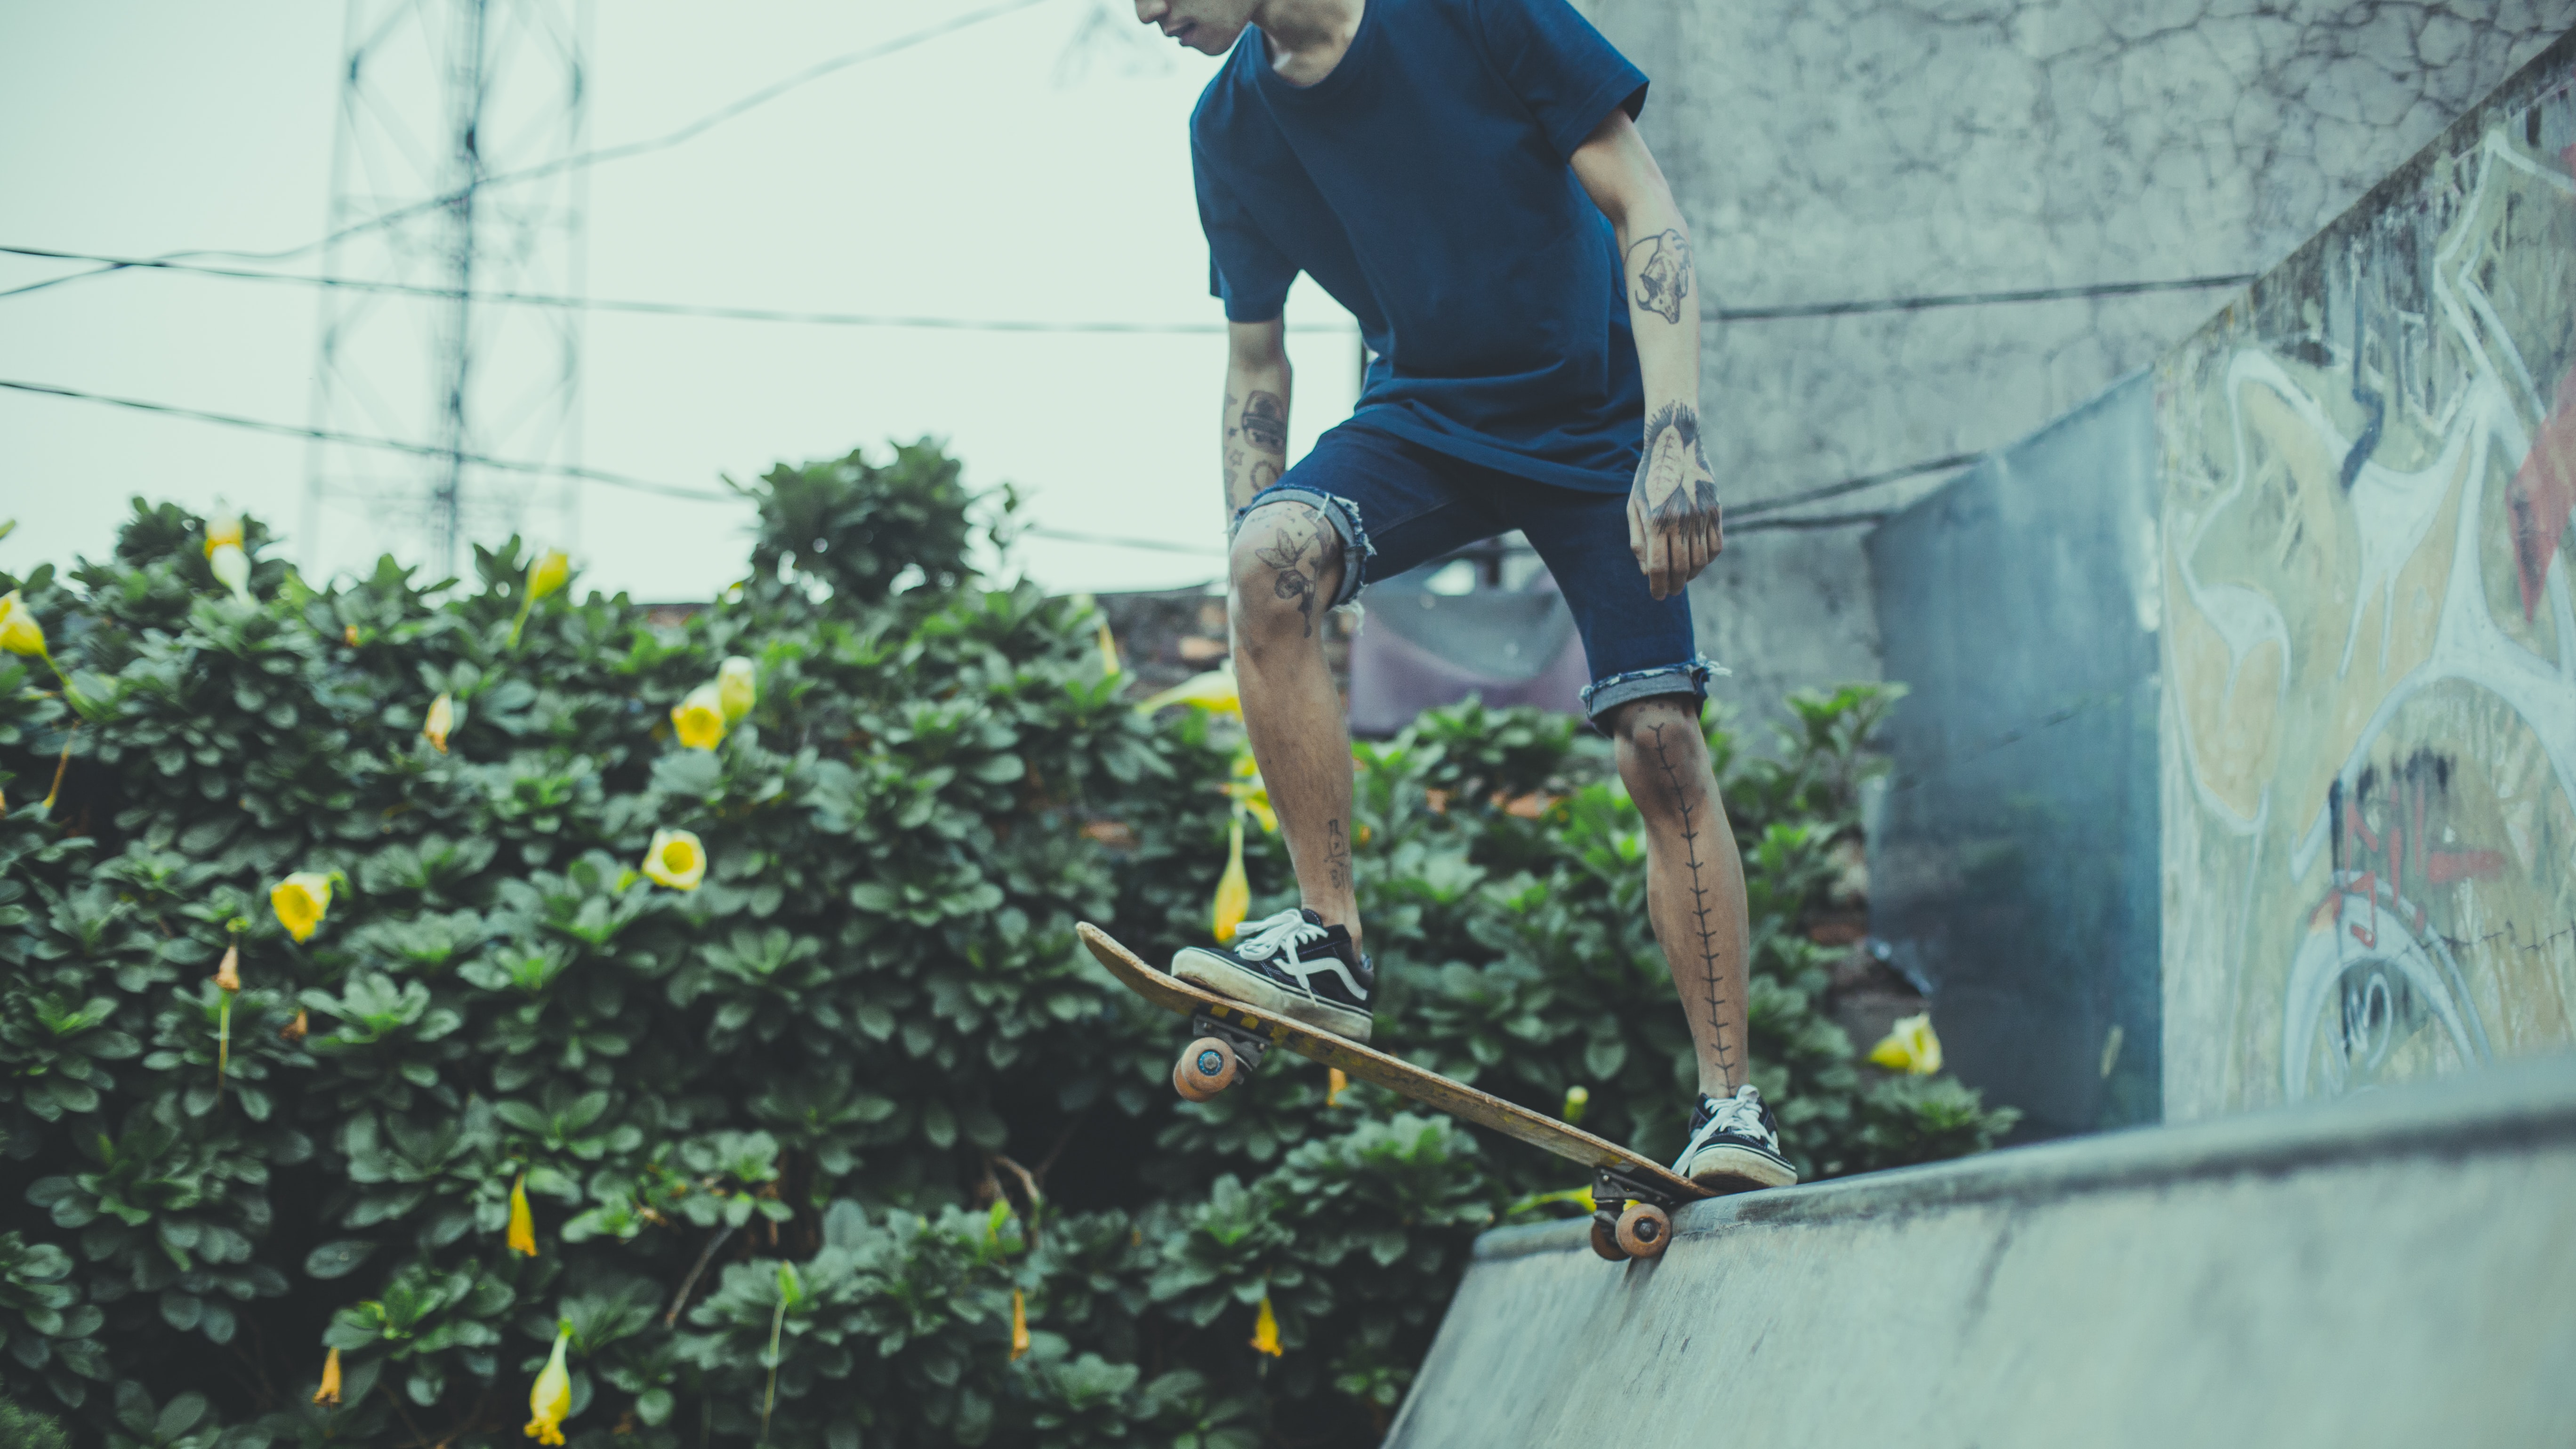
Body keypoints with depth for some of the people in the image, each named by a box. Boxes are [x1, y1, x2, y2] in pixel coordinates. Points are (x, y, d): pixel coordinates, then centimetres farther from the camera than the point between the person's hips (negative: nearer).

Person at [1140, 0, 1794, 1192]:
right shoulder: (1230, 128, -4)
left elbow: (1642, 209, -16)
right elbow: (1254, 357, 7)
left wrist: (1674, 438, -28)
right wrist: (1263, 612, 0)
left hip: (1595, 420, -3)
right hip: (1421, 417, 3)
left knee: (1661, 744, -12)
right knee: (1270, 557, -28)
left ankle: (1730, 1103, -3)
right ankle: (1329, 944, -23)